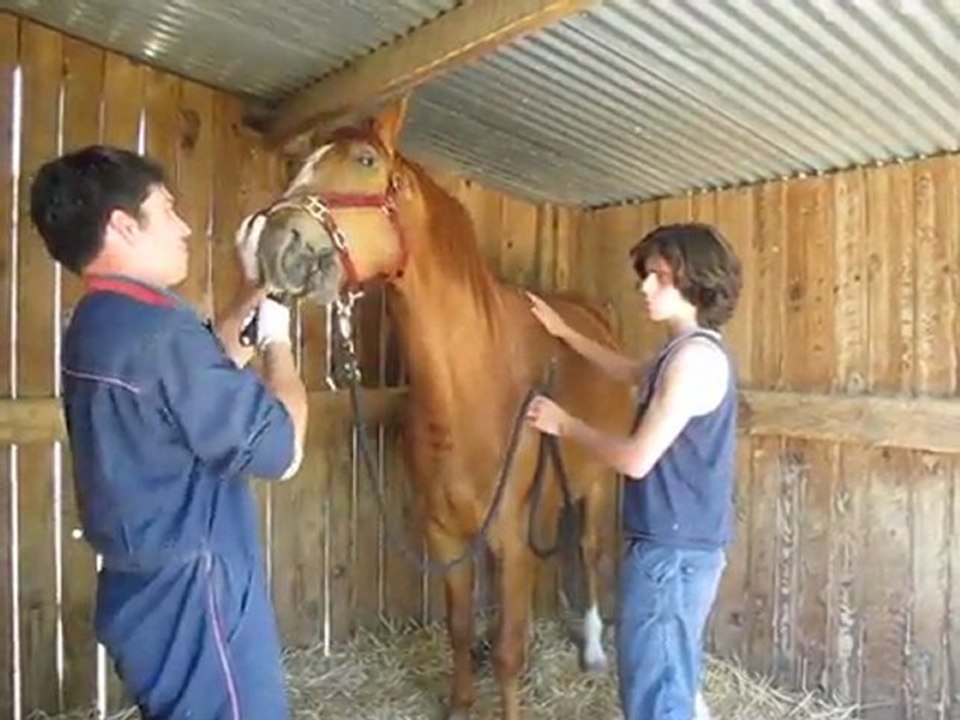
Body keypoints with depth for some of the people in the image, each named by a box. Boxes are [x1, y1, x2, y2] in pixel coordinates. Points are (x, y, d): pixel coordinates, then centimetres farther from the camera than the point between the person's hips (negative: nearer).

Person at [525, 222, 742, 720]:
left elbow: (637, 459, -23)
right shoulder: (684, 352, 10)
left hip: (671, 549, -10)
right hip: (681, 544, 10)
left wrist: (564, 424, -10)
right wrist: (565, 333, 28)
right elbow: (632, 373, 31)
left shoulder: (695, 356, -21)